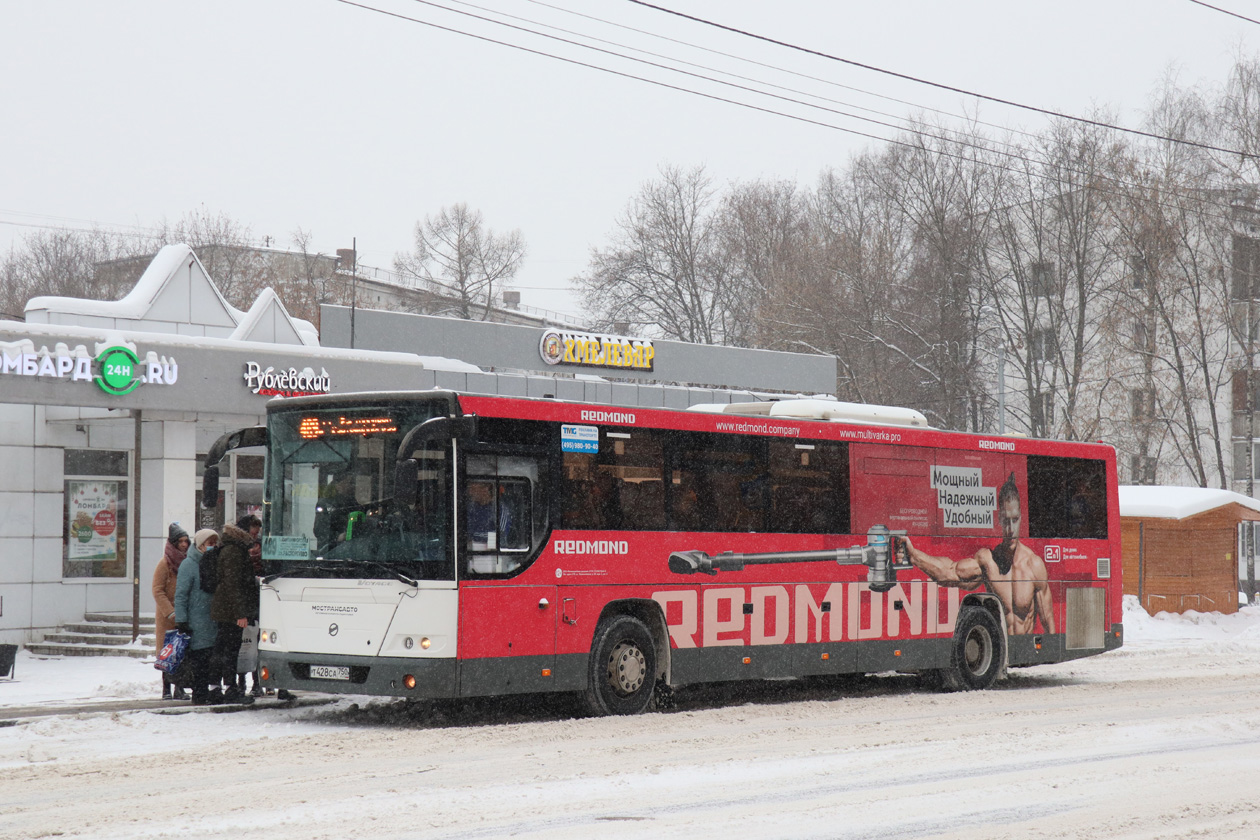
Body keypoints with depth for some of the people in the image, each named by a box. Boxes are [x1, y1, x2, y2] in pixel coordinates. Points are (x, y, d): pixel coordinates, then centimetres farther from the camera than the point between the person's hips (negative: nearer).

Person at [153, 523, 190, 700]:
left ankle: (179, 688, 10)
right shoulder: (165, 563, -7)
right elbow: (157, 591, -10)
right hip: (168, 618, -5)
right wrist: (170, 612, -18)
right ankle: (167, 690, 3)